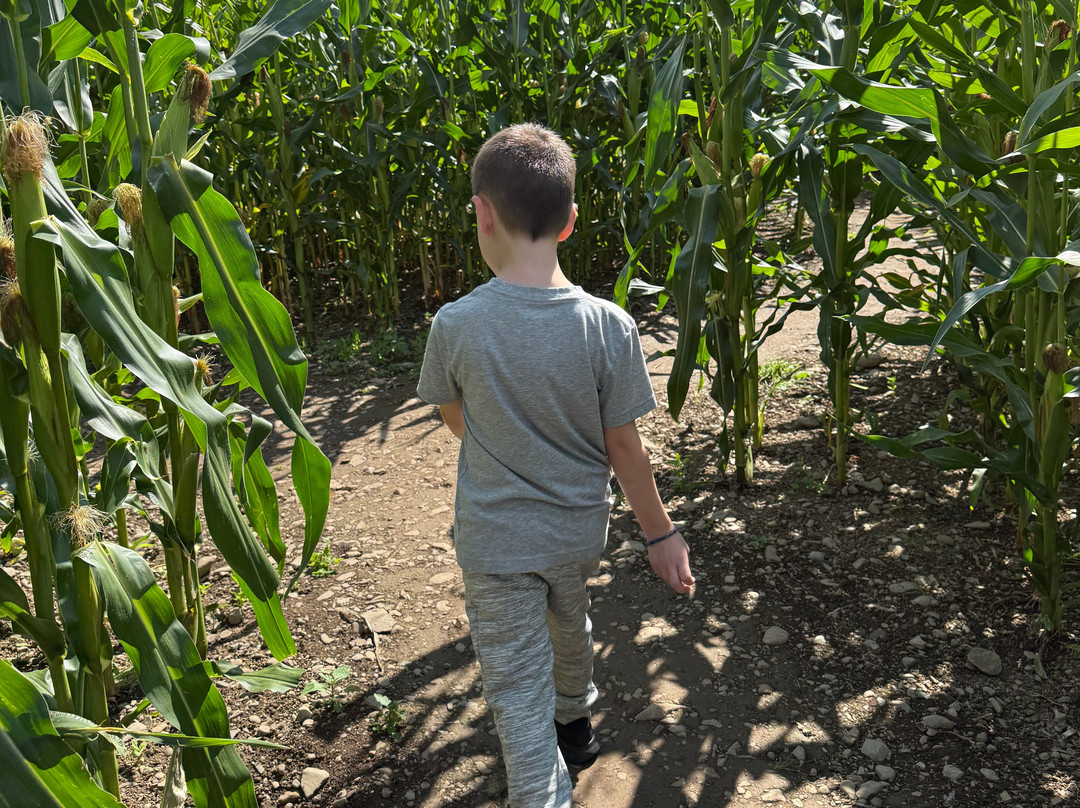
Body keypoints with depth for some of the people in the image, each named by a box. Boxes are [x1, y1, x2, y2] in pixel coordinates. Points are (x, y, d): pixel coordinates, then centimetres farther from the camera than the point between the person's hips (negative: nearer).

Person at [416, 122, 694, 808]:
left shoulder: (455, 325, -20)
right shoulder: (609, 326, -18)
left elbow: (456, 419, -2)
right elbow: (624, 447, -11)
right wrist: (662, 532, 2)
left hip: (494, 540, -3)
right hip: (579, 528, 3)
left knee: (517, 685, 9)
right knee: (570, 629, 31)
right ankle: (576, 725, 57)